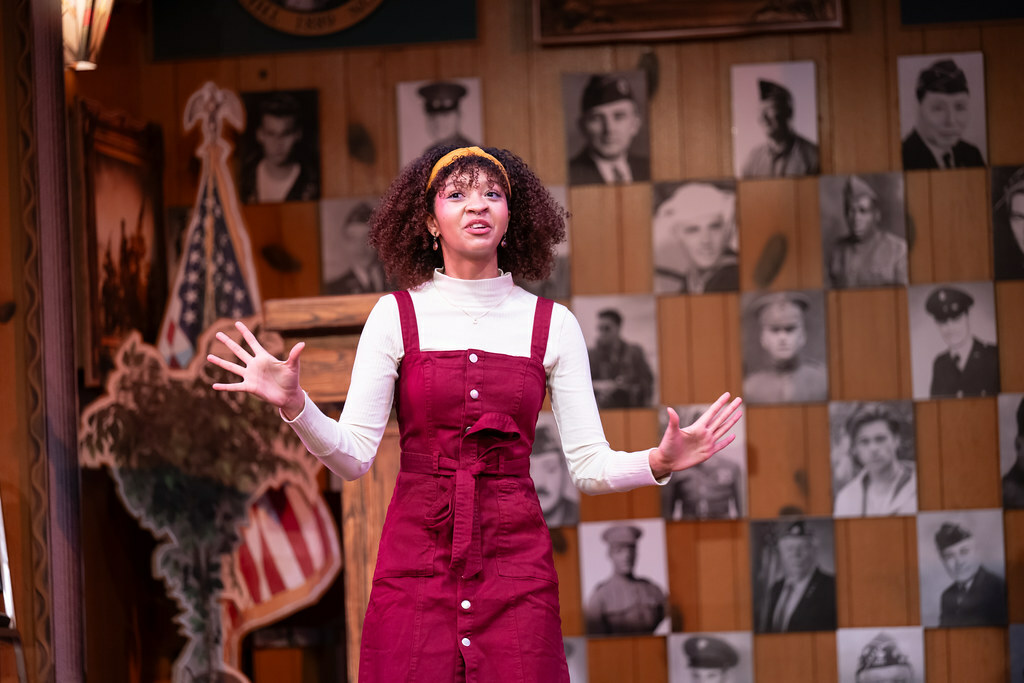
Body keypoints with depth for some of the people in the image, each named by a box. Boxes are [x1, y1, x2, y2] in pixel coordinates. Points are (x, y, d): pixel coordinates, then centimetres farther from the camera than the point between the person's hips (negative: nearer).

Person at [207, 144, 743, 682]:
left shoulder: (552, 325, 5)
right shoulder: (396, 316, 2)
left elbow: (589, 467, 3)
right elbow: (353, 457, -3)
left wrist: (657, 462, -15)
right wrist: (294, 404, -20)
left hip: (516, 565, 1)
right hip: (414, 564, -1)